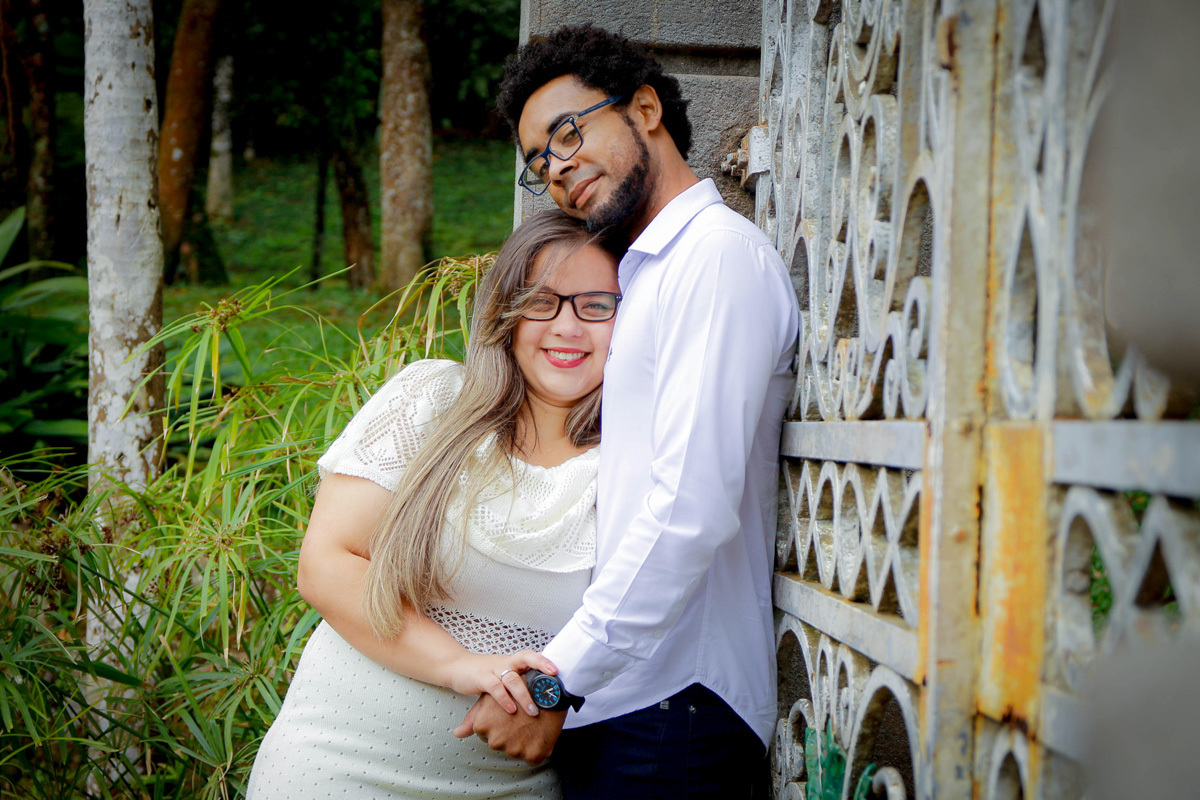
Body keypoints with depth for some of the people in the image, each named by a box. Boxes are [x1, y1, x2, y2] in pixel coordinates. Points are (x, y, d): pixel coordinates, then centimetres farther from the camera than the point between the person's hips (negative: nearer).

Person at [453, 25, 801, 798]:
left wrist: (558, 676, -19)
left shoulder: (720, 251, -9)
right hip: (613, 703, 9)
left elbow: (692, 508, -20)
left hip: (668, 713, -9)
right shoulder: (648, 274, 22)